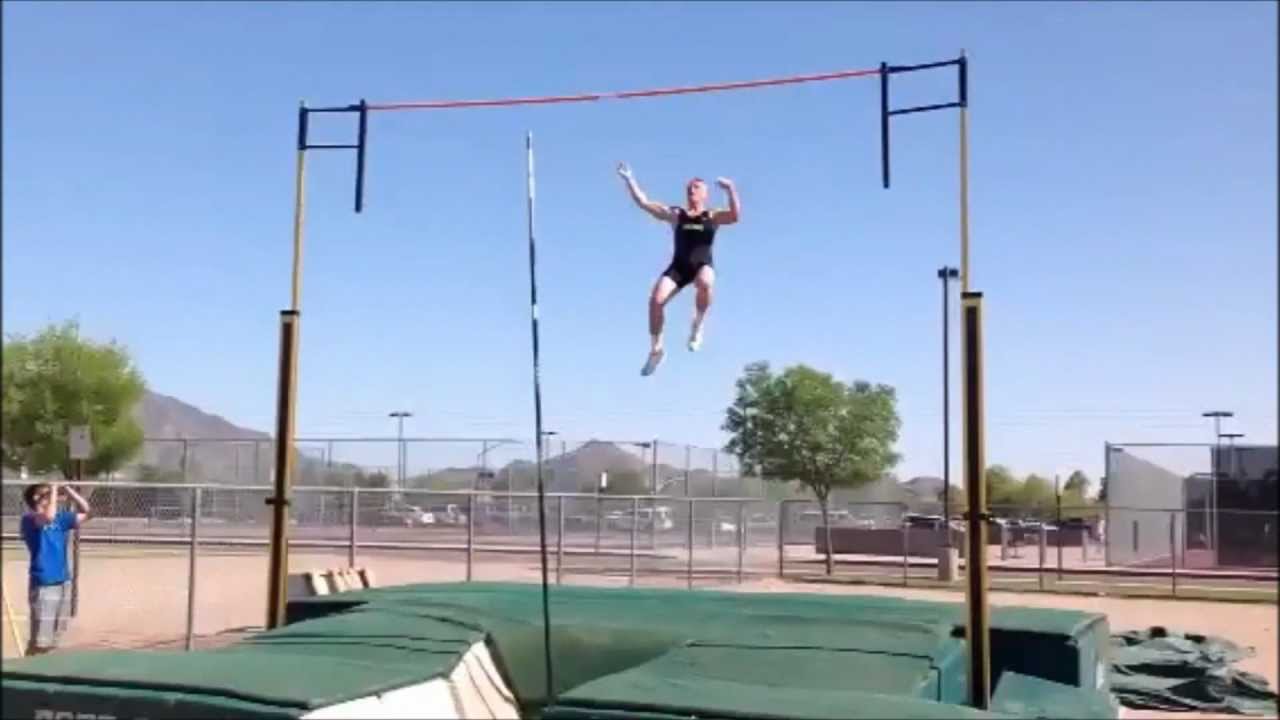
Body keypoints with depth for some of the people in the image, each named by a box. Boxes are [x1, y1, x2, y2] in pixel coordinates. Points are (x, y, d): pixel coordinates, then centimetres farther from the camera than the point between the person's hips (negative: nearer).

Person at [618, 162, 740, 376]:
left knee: (705, 283, -39)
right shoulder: (675, 214, 15)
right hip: (678, 266, 2)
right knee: (656, 299, -19)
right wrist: (630, 180, 5)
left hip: (702, 265, -2)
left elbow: (735, 216, -10)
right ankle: (656, 349, -1)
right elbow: (643, 202, 11)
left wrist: (731, 189, -19)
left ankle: (697, 326, -11)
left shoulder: (712, 217, 10)